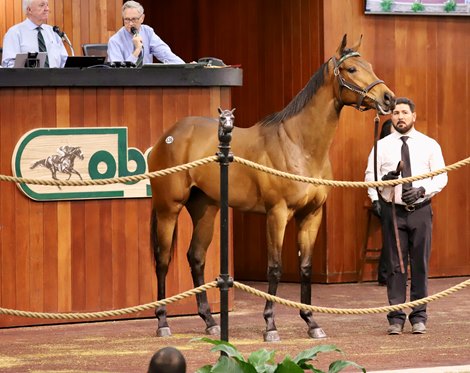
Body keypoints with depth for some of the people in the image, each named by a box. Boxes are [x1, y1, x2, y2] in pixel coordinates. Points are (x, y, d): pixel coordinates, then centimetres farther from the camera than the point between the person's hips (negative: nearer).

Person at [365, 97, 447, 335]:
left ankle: (419, 317, 11)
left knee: (420, 264, 3)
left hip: (420, 209, 0)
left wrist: (422, 190, -15)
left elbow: (441, 177, 2)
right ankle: (396, 318, 5)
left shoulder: (429, 145, 5)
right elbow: (369, 176, 4)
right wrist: (384, 179, -18)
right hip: (392, 210, 0)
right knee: (395, 265, 0)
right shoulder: (382, 146, 6)